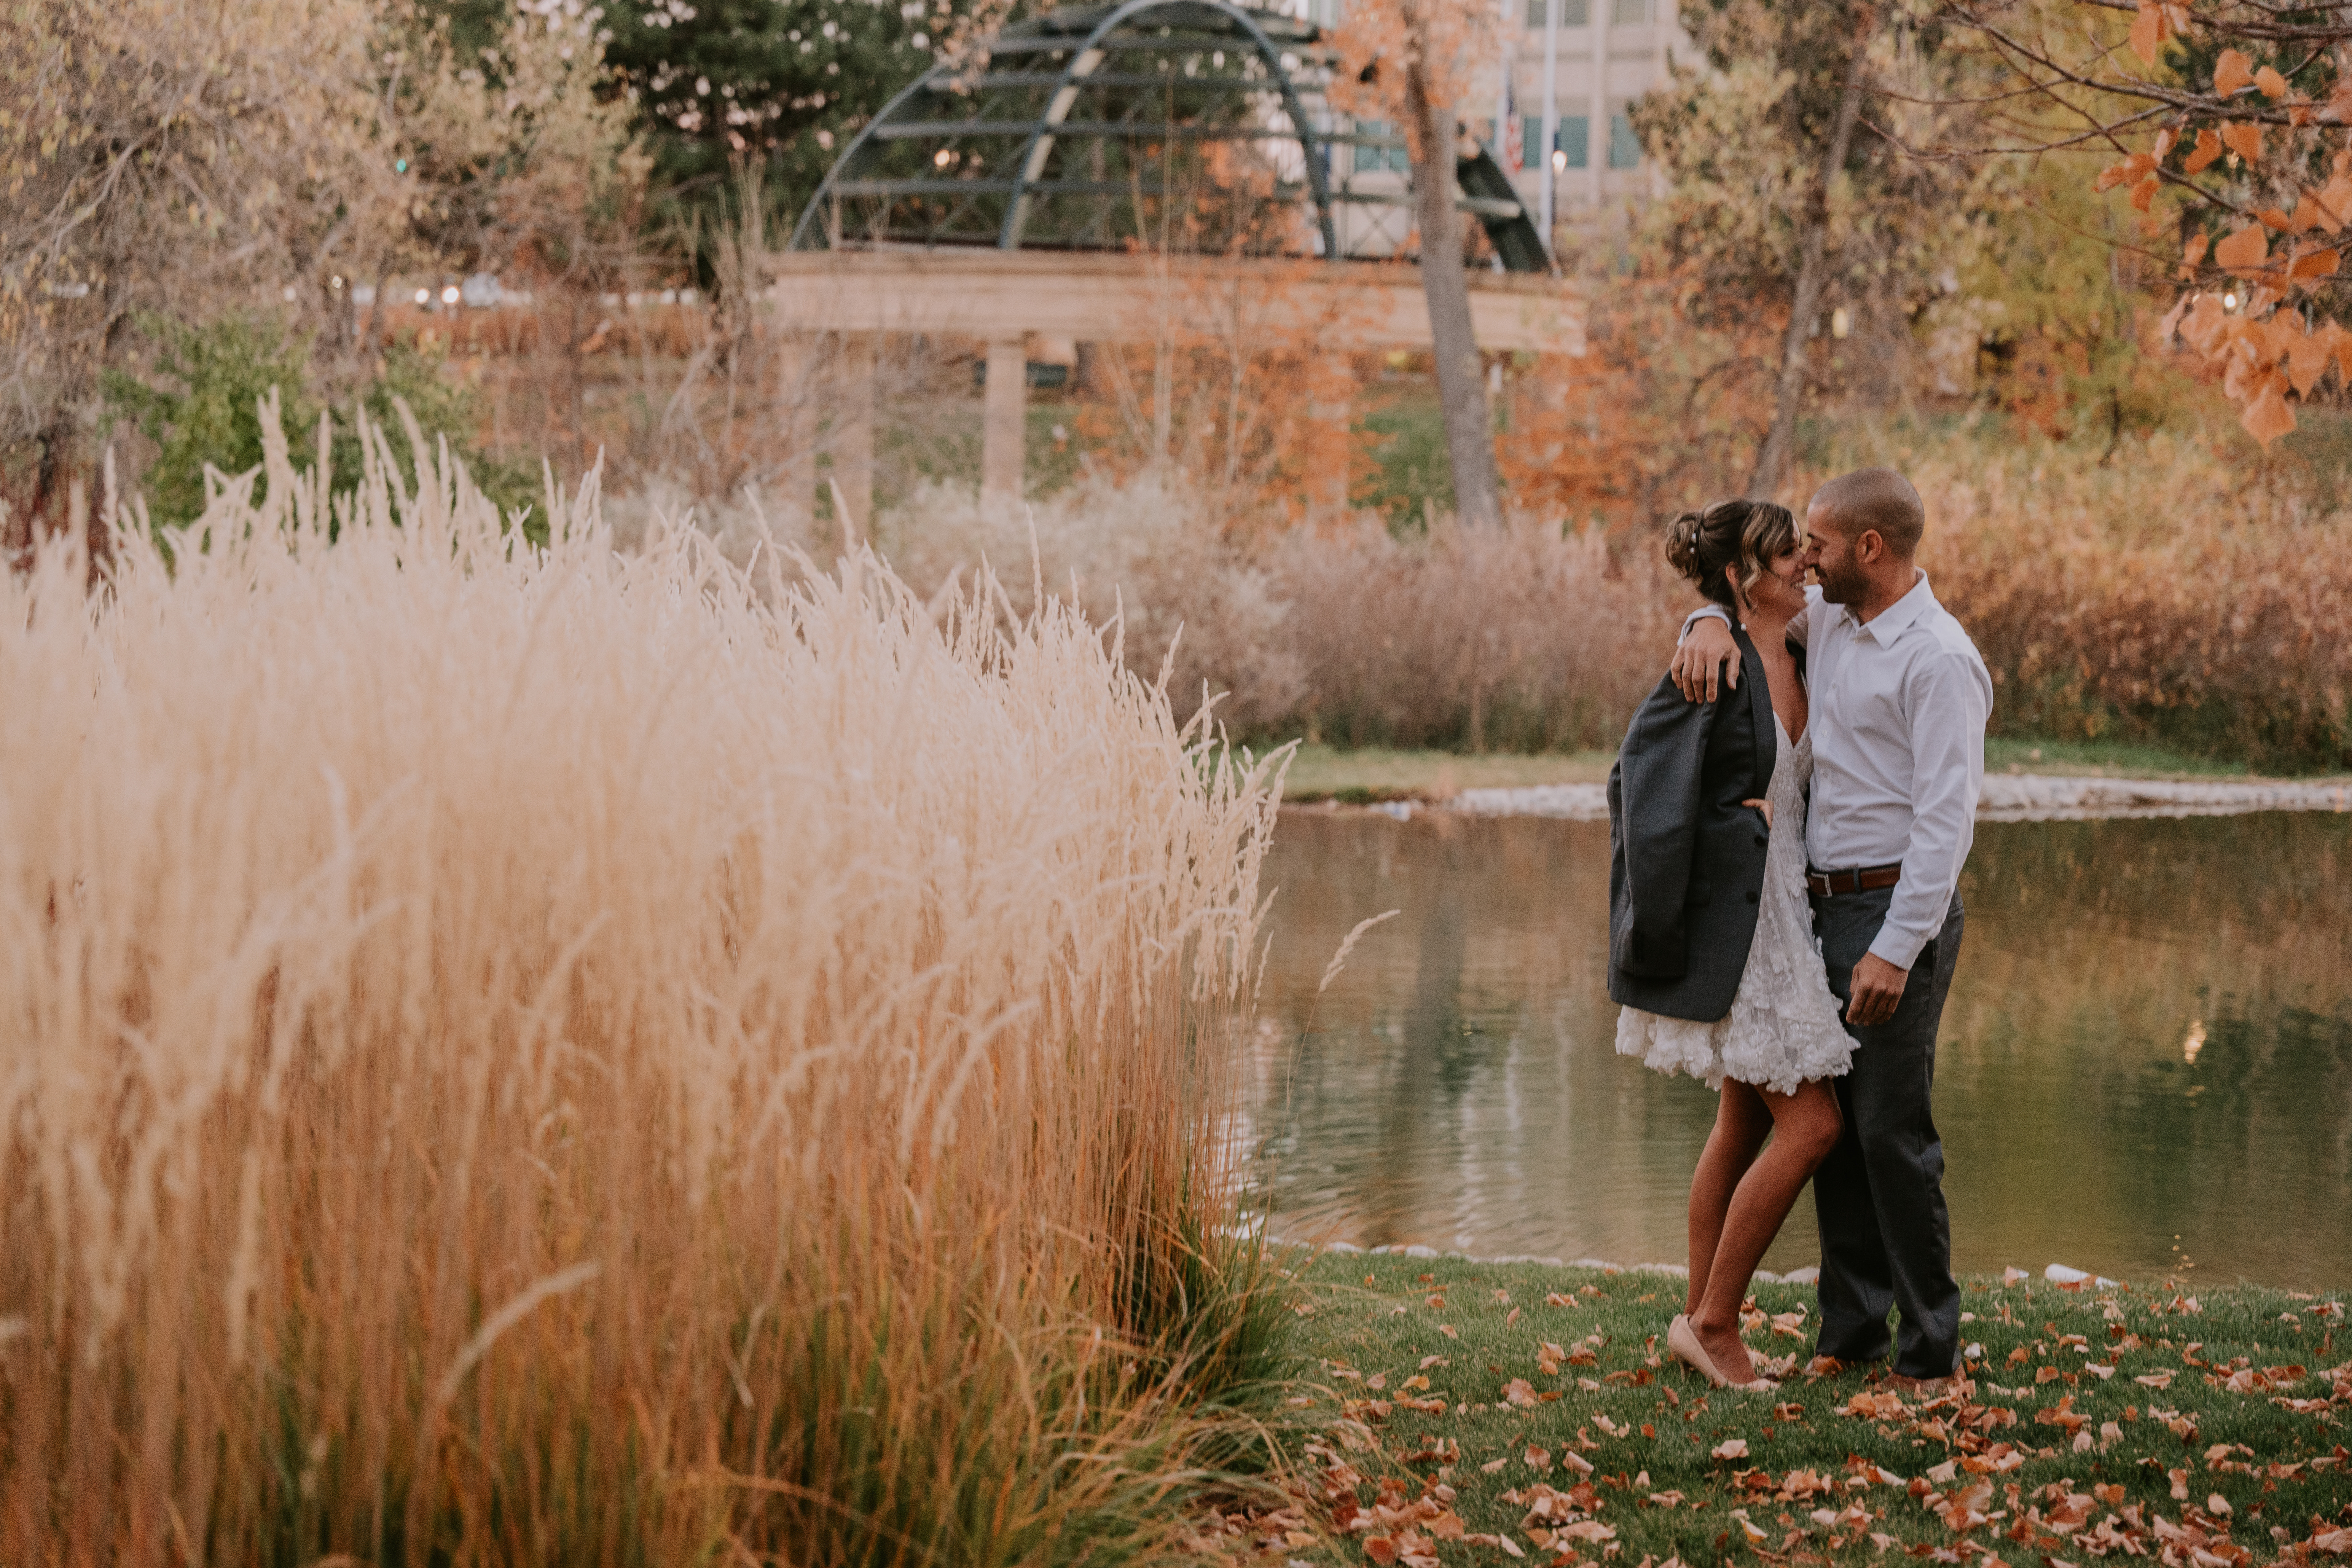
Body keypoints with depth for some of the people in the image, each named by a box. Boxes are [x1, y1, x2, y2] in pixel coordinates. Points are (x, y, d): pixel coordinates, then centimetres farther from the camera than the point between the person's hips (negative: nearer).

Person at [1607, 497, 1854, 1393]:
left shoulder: (1796, 663, 8)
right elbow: (1642, 781, -19)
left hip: (1778, 908, 9)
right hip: (1727, 919, -9)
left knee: (1748, 1125, 13)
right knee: (1809, 1125, -10)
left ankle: (1703, 1321, 22)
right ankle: (1713, 1321, 0)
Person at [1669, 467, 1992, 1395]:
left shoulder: (1938, 659, -15)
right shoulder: (1829, 621, 10)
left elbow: (1946, 820, -20)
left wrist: (1896, 950, -24)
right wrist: (1712, 624, 1)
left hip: (1898, 910, -8)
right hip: (1826, 905, 9)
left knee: (1892, 1129, -7)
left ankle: (1931, 1353, 0)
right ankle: (1852, 1330, 19)